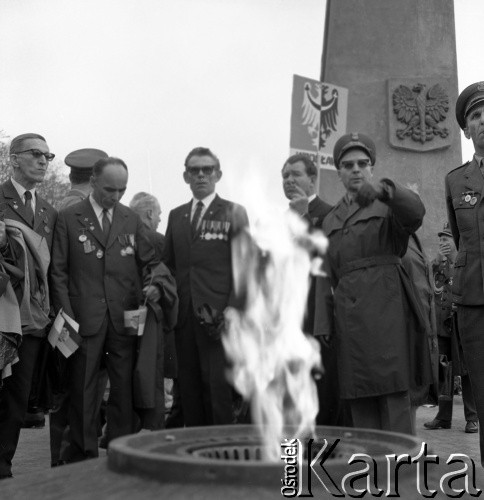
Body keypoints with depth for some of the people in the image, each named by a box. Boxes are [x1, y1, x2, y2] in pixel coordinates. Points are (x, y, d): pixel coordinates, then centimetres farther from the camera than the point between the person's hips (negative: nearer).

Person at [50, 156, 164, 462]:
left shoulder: (132, 219, 12)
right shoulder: (68, 219, 4)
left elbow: (149, 261, 16)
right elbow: (58, 271, 1)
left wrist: (155, 285, -6)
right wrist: (67, 316, -7)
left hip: (125, 318, 2)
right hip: (84, 319, -2)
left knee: (125, 389, 3)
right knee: (83, 391, 3)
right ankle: (82, 458, 12)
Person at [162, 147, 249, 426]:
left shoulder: (233, 213, 3)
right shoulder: (176, 216, 17)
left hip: (218, 316, -4)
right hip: (184, 316, 4)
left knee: (218, 387, -8)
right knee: (189, 387, 5)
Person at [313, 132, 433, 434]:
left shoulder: (388, 206, 9)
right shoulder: (331, 221, 22)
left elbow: (415, 211, -15)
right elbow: (325, 275, 18)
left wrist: (383, 189, -35)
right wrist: (322, 324, 7)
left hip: (385, 306, -4)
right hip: (349, 315, 4)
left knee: (393, 394, -11)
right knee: (360, 401, 2)